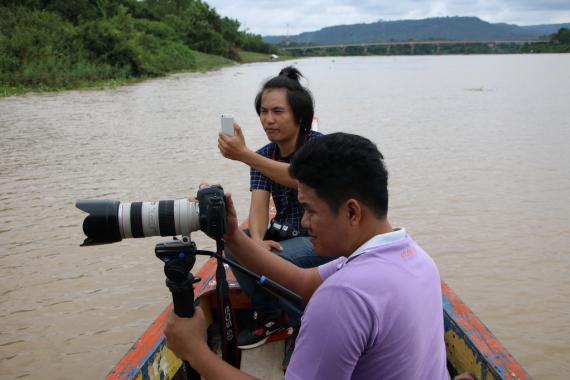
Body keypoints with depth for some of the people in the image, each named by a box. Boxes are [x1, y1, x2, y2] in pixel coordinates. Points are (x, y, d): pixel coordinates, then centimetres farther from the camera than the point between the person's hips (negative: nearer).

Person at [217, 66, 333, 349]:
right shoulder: (263, 156, 2)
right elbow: (259, 202, -13)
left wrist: (244, 155, -46)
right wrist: (257, 239, -34)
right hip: (284, 235, 6)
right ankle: (271, 317, 3)